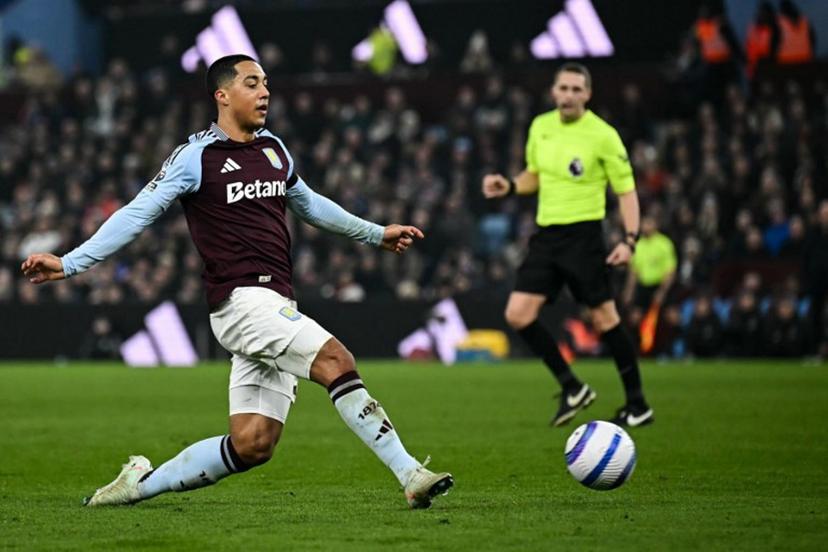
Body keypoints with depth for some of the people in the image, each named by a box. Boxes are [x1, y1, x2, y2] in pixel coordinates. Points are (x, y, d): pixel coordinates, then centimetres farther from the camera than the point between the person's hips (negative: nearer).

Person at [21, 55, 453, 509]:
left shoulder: (273, 149, 18)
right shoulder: (196, 156, -3)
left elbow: (308, 203, 35)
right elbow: (138, 214, -3)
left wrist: (375, 233, 42)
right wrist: (70, 263, -10)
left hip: (273, 308, 8)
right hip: (243, 299, -8)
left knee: (252, 444, 0)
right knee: (335, 360, -24)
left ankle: (142, 483, 14)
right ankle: (411, 475, -23)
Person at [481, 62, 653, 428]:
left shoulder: (602, 135, -9)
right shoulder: (540, 127, 8)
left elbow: (626, 189, -6)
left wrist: (630, 240, -17)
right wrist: (509, 186, 2)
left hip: (583, 234, -6)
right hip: (546, 234, 6)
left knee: (604, 318, -5)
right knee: (518, 314, -5)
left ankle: (637, 404, 8)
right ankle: (572, 389, 8)